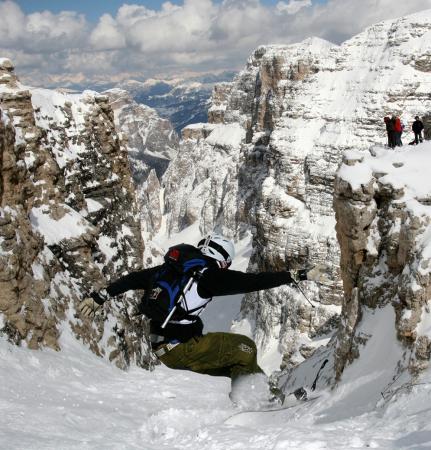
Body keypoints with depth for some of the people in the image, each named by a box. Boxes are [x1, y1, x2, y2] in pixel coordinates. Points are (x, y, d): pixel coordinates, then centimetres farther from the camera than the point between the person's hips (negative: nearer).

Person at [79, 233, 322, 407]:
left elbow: (134, 278, 18)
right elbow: (253, 281, -12)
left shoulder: (172, 266, 12)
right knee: (245, 348, 8)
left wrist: (99, 297, 26)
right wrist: (298, 275, -7)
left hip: (161, 349, 8)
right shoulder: (208, 273, -9)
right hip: (183, 348, -8)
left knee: (236, 363, 18)